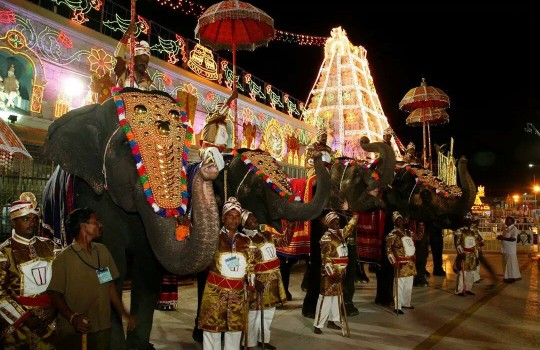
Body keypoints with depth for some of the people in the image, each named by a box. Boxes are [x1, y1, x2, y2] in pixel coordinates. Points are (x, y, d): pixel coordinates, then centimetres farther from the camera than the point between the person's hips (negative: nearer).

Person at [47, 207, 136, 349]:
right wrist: (72, 317, -22)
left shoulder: (102, 250, 5)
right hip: (73, 332, -4)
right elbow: (55, 294, -9)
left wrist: (124, 313, 6)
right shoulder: (64, 258, -10)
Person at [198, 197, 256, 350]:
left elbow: (250, 267, 14)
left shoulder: (246, 241, 8)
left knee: (235, 329, 11)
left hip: (238, 293, 4)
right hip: (215, 291, -3)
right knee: (212, 328, 2)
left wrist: (252, 283, 9)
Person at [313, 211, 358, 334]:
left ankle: (333, 320, 29)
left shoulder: (340, 233, 9)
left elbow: (350, 226, 27)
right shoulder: (326, 238, -15)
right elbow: (325, 258, -19)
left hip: (339, 271, 9)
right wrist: (331, 273, -23)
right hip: (330, 272, -9)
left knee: (337, 296, 16)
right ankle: (318, 325, -4)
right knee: (326, 297, -8)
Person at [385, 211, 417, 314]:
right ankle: (397, 307, -3)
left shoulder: (408, 232, 13)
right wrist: (394, 262, -16)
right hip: (401, 263, -7)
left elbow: (412, 246, 26)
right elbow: (388, 249, -13)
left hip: (410, 262, 7)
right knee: (399, 285, -8)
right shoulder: (393, 234, -9)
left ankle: (406, 303, 27)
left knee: (409, 285, 14)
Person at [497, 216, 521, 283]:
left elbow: (513, 239, -23)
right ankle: (508, 277, 21)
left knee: (511, 263, 0)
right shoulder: (505, 228, 12)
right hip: (505, 249, 8)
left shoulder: (514, 228, -13)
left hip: (511, 250, -8)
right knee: (506, 264, 13)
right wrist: (500, 237, 1)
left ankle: (513, 277, 9)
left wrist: (503, 238, -25)